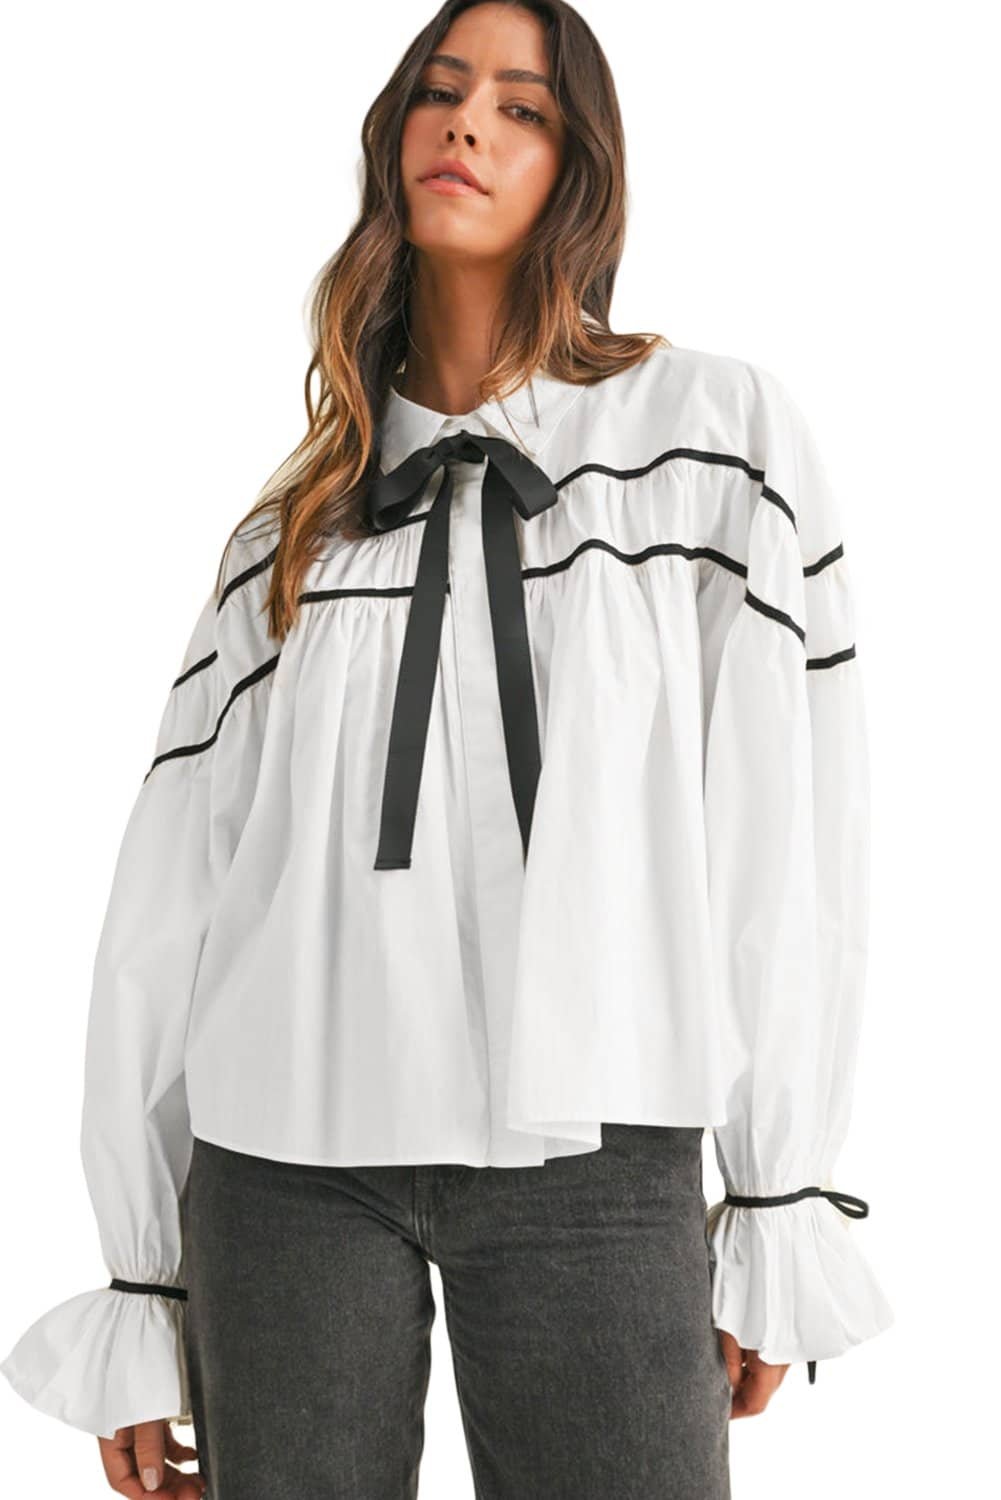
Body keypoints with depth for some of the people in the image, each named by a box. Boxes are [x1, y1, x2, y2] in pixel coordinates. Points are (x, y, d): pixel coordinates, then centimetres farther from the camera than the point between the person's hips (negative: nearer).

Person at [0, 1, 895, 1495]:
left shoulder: (712, 429, 5)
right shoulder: (297, 521, 12)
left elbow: (789, 827, 0)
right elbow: (173, 896, 9)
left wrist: (781, 1219, -3)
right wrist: (140, 1290, 6)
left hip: (592, 1163, -2)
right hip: (286, 1159, 2)